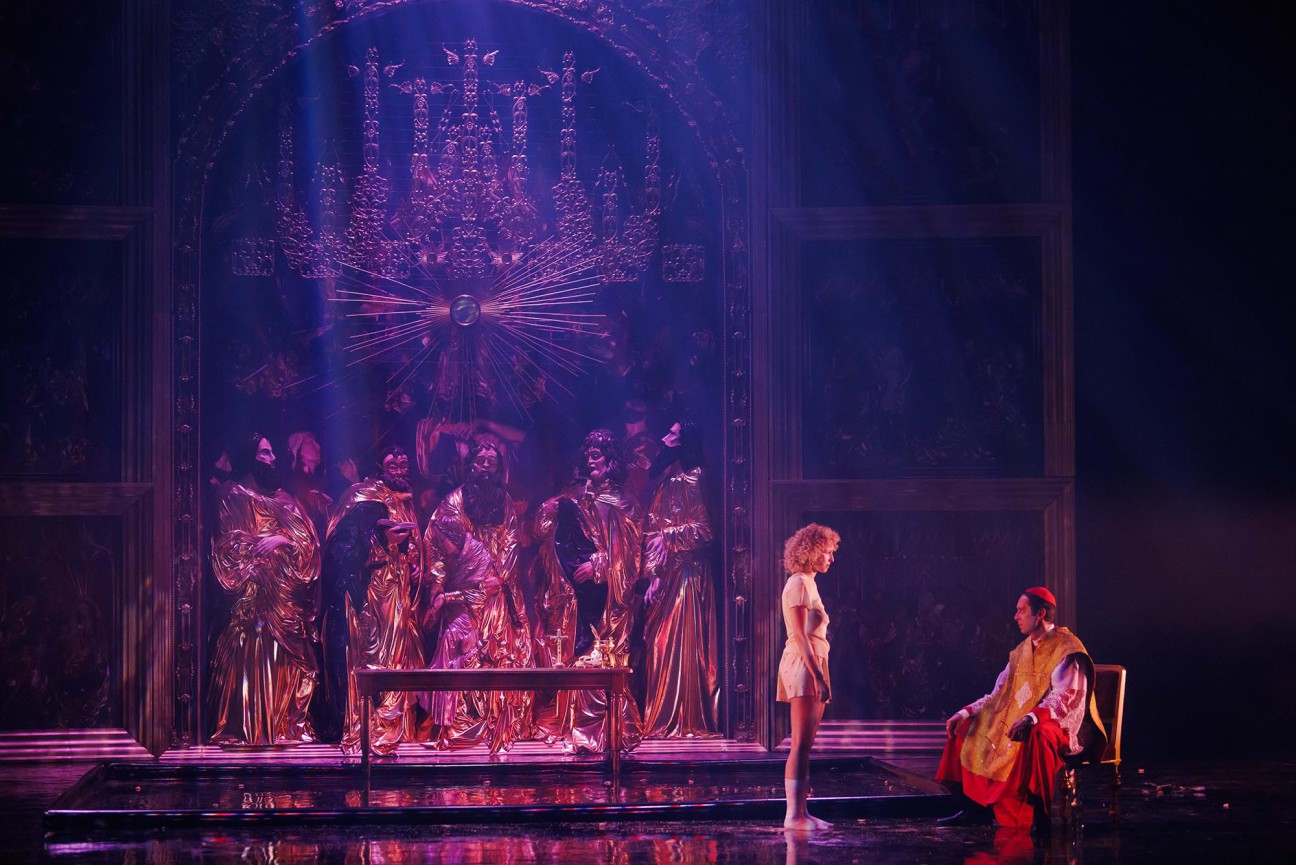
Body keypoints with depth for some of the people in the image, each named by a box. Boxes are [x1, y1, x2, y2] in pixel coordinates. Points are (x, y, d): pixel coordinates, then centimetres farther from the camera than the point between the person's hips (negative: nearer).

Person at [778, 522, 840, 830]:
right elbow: (800, 637, -18)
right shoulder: (798, 585, -11)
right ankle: (794, 814, -15)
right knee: (801, 745, -12)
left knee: (805, 745, 8)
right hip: (803, 666, -10)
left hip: (812, 668, 10)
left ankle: (799, 811, 8)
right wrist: (819, 677, -21)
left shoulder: (807, 584, 19)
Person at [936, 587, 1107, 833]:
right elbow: (1000, 695, 15)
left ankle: (1040, 814, -38)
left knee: (1036, 735, -43)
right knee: (966, 726, 4)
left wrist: (1031, 718, -42)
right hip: (1024, 721, 9)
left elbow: (1064, 698, -26)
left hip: (1062, 725, -9)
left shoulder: (1067, 648, -13)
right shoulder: (1023, 650, 14)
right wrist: (966, 712, 1)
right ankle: (976, 808, 3)